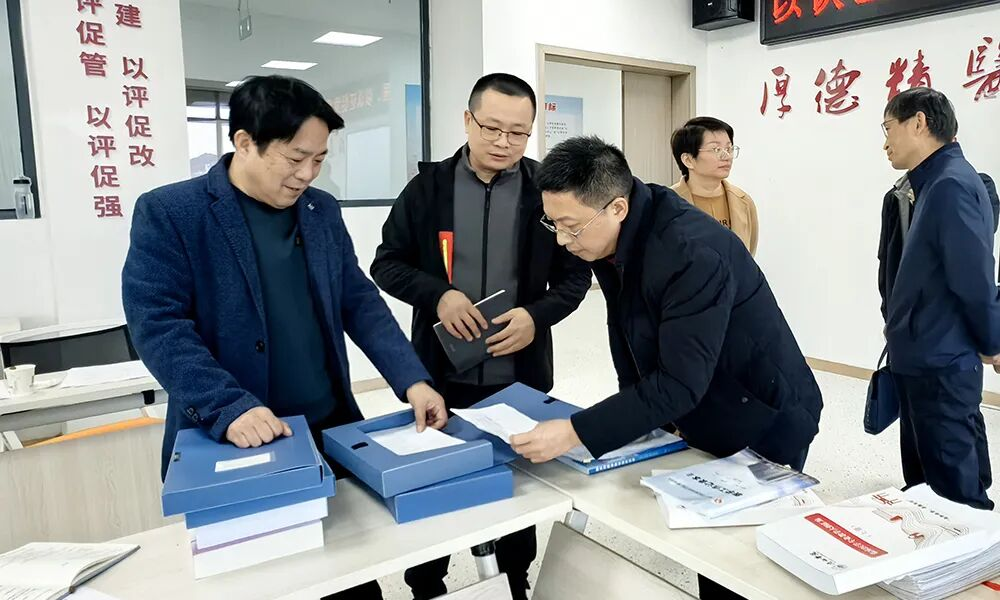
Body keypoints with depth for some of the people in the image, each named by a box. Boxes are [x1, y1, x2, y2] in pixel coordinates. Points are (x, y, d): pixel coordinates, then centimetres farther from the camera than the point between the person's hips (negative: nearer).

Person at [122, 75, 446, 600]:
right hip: (231, 444, -4)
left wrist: (412, 380, -6)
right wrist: (228, 409, -26)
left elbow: (359, 301, 6)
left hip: (333, 430, 5)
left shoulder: (322, 210, 7)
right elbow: (158, 325, -15)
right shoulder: (168, 213, -9)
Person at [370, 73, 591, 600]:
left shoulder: (547, 190, -2)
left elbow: (576, 275, 2)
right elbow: (387, 264, 2)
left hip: (520, 375, 0)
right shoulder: (428, 186, -2)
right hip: (441, 373, 0)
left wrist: (538, 315, -17)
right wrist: (438, 294, -16)